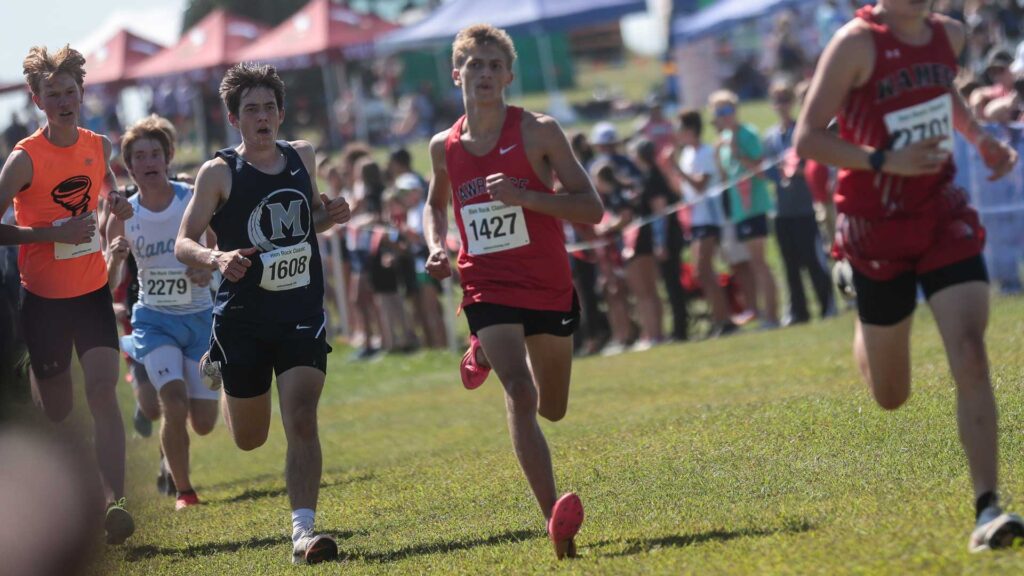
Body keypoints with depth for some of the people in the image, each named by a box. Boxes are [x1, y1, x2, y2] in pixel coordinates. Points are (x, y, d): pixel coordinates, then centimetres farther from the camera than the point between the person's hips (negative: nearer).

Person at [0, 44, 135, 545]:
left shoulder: (99, 145, 2)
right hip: (44, 297, -3)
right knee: (56, 412, 8)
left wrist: (115, 200, 4)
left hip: (93, 291, 3)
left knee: (102, 388, -16)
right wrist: (55, 232, -23)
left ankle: (115, 503, -22)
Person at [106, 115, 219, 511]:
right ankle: (183, 492, -4)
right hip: (155, 318, -1)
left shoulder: (195, 200, -11)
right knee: (175, 405, -23)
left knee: (204, 424, 2)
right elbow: (106, 286, -3)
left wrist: (211, 269, -24)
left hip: (200, 317, 1)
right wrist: (114, 259, -25)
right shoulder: (123, 216, -7)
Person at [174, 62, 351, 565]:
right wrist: (217, 258, -29)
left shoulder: (303, 156, 6)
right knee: (249, 439, 13)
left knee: (302, 422, -16)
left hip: (302, 314, 2)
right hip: (242, 316, -2)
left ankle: (303, 530, -16)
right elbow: (183, 244, -7)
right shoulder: (219, 173, -7)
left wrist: (330, 216, 0)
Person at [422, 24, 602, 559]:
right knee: (520, 393, -23)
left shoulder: (538, 132, -8)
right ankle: (555, 519, -29)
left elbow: (591, 208, -11)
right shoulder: (445, 147, 2)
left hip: (549, 287, 0)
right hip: (487, 288, 0)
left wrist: (524, 195, -25)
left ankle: (488, 354, 49)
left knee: (551, 409, 17)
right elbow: (435, 204, 24)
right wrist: (437, 247, 3)